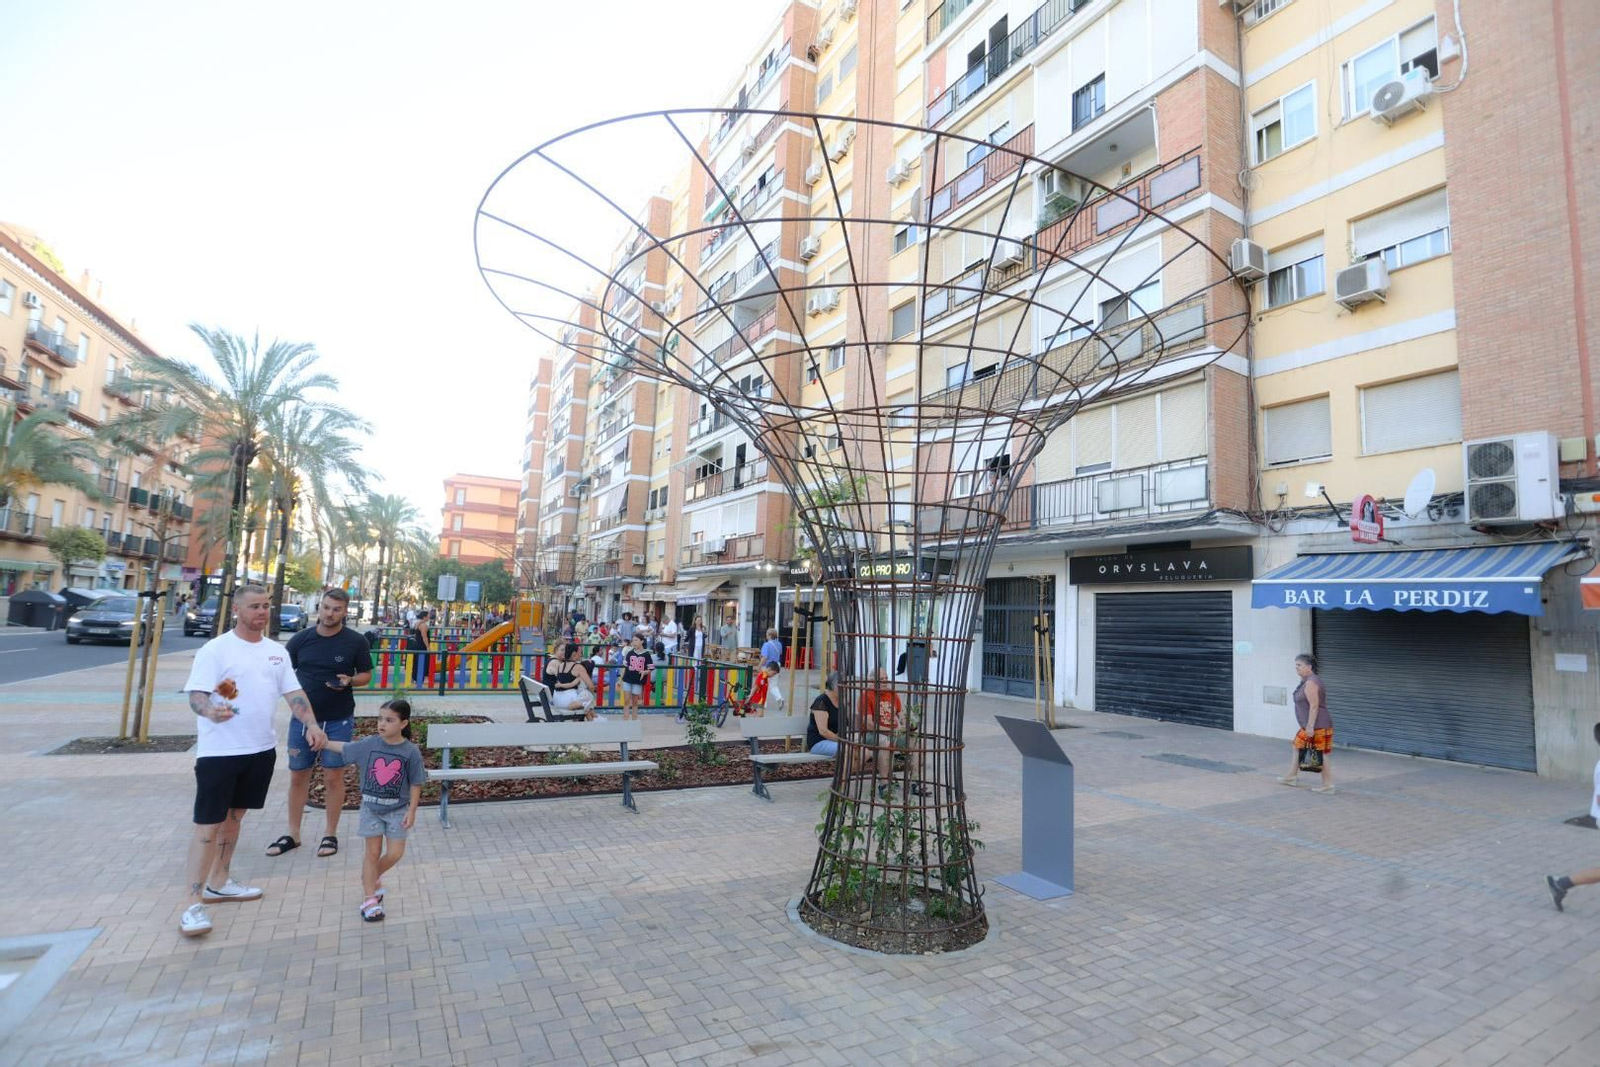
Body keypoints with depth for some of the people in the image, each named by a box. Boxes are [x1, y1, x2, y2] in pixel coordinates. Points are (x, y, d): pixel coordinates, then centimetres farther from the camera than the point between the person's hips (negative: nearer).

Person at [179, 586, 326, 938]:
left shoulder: (277, 651, 8)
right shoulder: (215, 649, -10)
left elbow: (294, 693, 7)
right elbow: (195, 695, -16)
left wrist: (312, 725, -7)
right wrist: (210, 710, -39)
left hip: (261, 749, 6)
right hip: (219, 751, -6)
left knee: (235, 816, 18)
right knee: (208, 825, -3)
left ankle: (219, 882, 32)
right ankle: (194, 904, 3)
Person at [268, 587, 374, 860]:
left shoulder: (356, 642, -6)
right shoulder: (301, 639, -1)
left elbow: (366, 674, 2)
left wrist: (349, 681, -18)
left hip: (339, 720, -2)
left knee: (333, 777, 5)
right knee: (298, 776, 11)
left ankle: (330, 834, 18)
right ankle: (293, 834, 25)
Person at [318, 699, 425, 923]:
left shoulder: (411, 751, -15)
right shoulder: (368, 744, -8)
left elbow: (415, 784, -9)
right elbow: (343, 747, 10)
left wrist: (412, 810, -10)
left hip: (397, 810, -1)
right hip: (371, 808, 1)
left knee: (395, 854, 4)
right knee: (373, 852, 7)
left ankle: (373, 877, 35)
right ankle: (370, 899, 20)